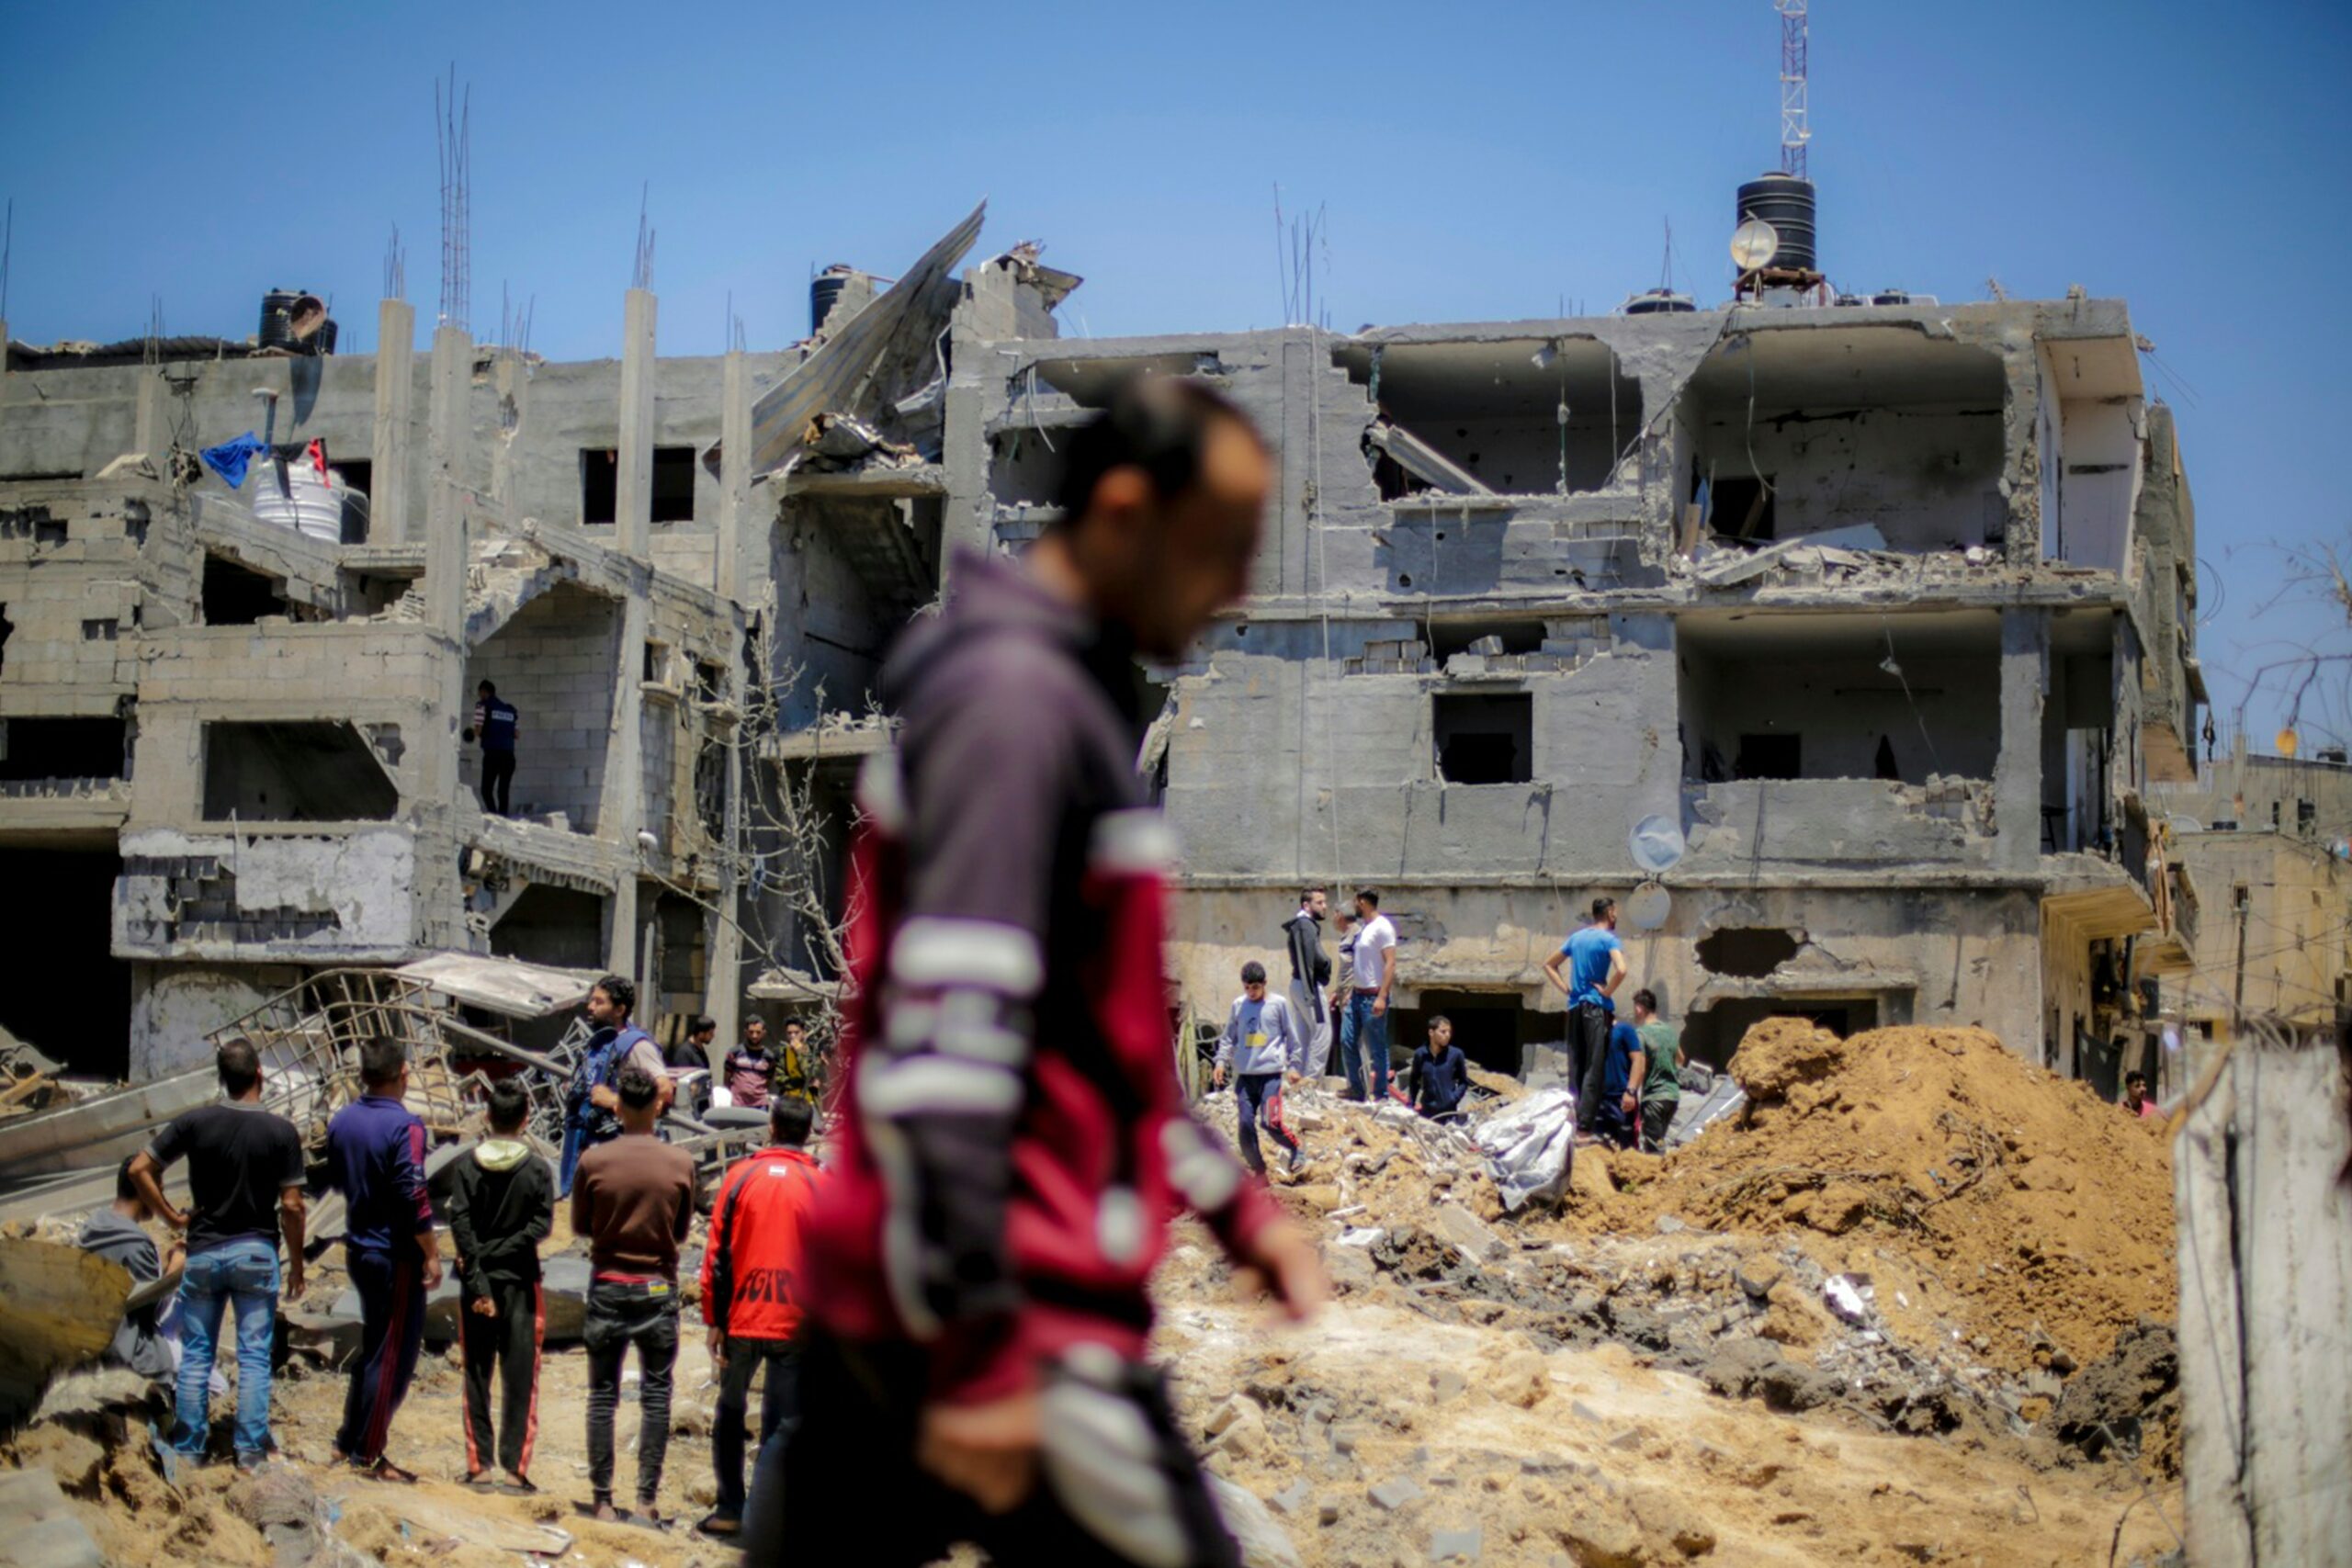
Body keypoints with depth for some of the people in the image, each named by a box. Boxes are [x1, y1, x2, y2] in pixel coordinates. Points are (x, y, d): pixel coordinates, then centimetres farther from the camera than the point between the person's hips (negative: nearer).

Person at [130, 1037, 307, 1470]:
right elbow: (291, 1207, -9)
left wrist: (171, 1216, 5)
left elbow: (140, 1169, -5)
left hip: (204, 1251, 1)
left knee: (196, 1355, 10)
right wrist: (296, 1263, 2)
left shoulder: (195, 1123, -5)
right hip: (257, 1253, -1)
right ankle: (250, 1447, 2)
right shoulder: (281, 1131, -9)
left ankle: (188, 1446, 13)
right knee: (254, 1356, 4)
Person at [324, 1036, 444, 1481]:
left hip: (358, 1250, 7)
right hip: (396, 1255, -7)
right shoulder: (404, 1125, -18)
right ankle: (367, 1454, 3)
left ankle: (348, 1440, 24)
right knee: (394, 1356, 1)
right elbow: (414, 1197, -20)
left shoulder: (342, 1121, 4)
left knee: (373, 1347, 20)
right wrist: (432, 1254, -13)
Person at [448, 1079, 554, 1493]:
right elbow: (541, 1225, -11)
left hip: (476, 1284, 1)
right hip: (520, 1282, -1)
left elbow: (459, 1223, -8)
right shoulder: (537, 1169, -4)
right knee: (520, 1378, 3)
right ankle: (514, 1467, 0)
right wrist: (502, 1253, -6)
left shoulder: (468, 1166, -2)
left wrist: (478, 1278, -9)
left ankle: (479, 1464, 8)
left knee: (477, 1376, 9)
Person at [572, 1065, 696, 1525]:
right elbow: (682, 1231, 6)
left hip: (608, 1285, 0)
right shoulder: (680, 1163, -6)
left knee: (602, 1396, 7)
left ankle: (603, 1499, 6)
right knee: (656, 1396, 6)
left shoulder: (594, 1161, -9)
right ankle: (647, 1498, 2)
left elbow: (579, 1226, 4)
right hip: (659, 1288, 0)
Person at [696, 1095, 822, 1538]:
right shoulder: (821, 1184, -2)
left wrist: (714, 1320, 5)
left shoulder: (741, 1175, 0)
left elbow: (716, 1253, 0)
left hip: (741, 1319, 1)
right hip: (794, 1323, -1)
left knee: (730, 1413, 17)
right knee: (781, 1425, 3)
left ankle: (730, 1509, 16)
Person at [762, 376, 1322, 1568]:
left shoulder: (1067, 690, 18)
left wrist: (1230, 1200, 27)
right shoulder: (1014, 697, -14)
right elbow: (948, 1042, -22)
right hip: (1019, 1305, -10)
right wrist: (979, 1351, -23)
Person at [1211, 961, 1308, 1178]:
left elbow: (1292, 1037, 8)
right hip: (1244, 1074, 3)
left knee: (1270, 1122, -15)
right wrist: (1221, 1061, 5)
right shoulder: (1238, 1005, 10)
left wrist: (1294, 1065, 4)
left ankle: (1297, 1148, 11)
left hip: (1271, 1072, -3)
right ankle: (1258, 1170, 8)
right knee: (1245, 1124, -4)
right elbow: (1228, 1037, 17)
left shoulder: (1279, 1004, 3)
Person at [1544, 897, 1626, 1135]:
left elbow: (1549, 965, 23)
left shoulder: (1577, 938, 15)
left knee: (1576, 1067, 9)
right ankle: (1585, 1124, -14)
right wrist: (1607, 991, -10)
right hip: (1596, 1008, -6)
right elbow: (1621, 970, -24)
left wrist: (1565, 988, 14)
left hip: (1575, 1007, 6)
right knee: (1594, 1068, -7)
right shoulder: (1609, 939, -6)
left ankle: (1573, 1119, 9)